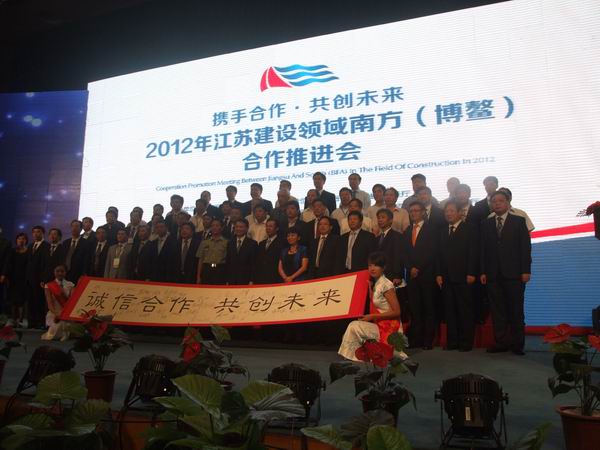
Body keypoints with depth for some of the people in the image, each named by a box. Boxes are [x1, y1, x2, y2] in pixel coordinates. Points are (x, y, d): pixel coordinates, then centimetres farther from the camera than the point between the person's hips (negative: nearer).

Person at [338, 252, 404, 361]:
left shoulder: (386, 285, -16)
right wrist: (370, 288, 6)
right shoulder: (375, 284, 9)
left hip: (389, 328, -9)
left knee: (354, 327, -18)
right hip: (379, 326, 9)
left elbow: (396, 312, -18)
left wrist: (372, 316, -18)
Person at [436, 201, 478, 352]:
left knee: (465, 310, -1)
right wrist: (438, 274, 6)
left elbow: (473, 253, -5)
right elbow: (439, 254, 14)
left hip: (463, 277, -5)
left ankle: (466, 342, 6)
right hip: (446, 277, 5)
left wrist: (471, 273, -12)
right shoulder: (442, 231, 16)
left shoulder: (469, 229, 1)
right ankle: (452, 341, 11)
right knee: (449, 310, 5)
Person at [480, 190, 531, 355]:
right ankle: (501, 342, 9)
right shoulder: (486, 224, 13)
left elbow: (525, 247, 0)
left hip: (514, 273, -2)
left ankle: (517, 344, 10)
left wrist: (526, 270, -8)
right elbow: (483, 249, 8)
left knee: (516, 310, 2)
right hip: (493, 274, 2)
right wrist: (483, 272, 1)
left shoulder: (519, 221, 6)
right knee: (497, 310, 3)